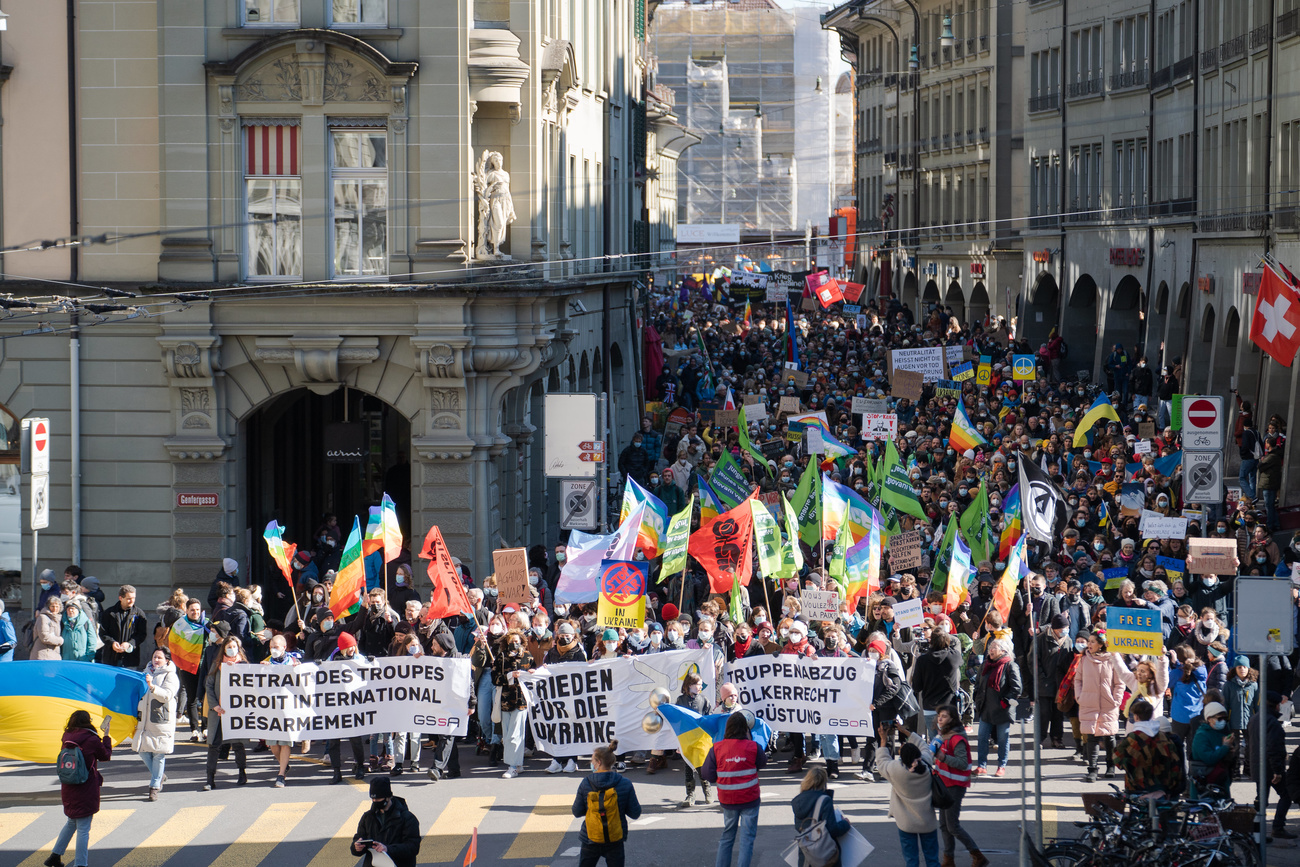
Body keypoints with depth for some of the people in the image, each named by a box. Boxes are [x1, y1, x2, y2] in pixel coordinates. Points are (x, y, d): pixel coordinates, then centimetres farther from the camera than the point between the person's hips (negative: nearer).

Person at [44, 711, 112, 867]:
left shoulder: (67, 739, 1)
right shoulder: (92, 740, -14)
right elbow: (106, 756, 2)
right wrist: (106, 735, 13)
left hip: (68, 790, 6)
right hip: (86, 791, -6)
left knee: (72, 822, 25)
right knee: (83, 828, 0)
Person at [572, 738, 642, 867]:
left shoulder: (585, 784, -9)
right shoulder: (625, 784, -9)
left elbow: (577, 813, -4)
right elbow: (635, 813, -5)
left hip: (590, 840, 0)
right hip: (615, 841, 0)